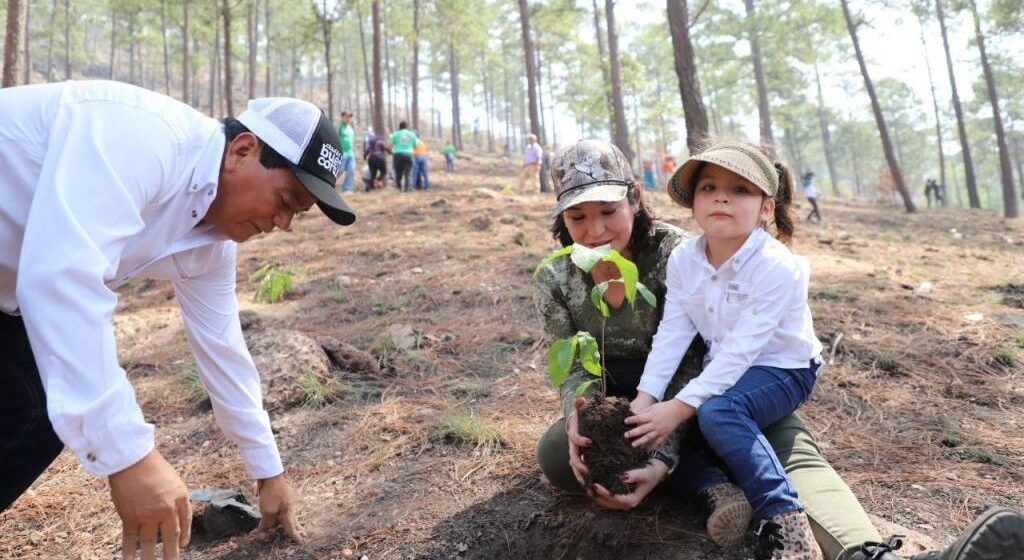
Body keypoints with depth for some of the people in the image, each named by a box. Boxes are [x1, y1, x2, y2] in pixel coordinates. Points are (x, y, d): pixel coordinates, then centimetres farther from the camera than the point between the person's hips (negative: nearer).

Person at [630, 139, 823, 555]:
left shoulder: (778, 269, -26)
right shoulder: (683, 258, -9)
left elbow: (740, 350, -30)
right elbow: (671, 334, -11)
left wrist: (679, 408, -32)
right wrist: (645, 397, -22)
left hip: (782, 368, -6)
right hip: (721, 367, 7)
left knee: (717, 412, -34)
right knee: (651, 418, -9)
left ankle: (786, 518, -22)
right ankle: (718, 489, -14)